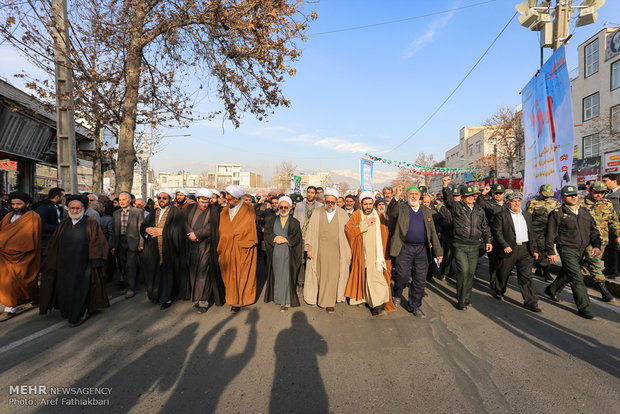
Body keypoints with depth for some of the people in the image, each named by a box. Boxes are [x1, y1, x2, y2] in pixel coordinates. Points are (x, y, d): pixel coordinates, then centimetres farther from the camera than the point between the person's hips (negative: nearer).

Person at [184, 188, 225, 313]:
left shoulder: (214, 210, -1)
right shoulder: (190, 208, 11)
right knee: (193, 270, 6)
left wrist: (197, 234, -15)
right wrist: (190, 234, -15)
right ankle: (197, 297, 17)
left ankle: (204, 300, -1)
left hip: (206, 246, -4)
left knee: (204, 271, -6)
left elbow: (211, 227, -10)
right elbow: (185, 222, 1)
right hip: (192, 246, 4)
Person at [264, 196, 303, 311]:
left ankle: (286, 301, 4)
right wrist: (275, 238, -16)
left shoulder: (295, 222, 5)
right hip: (275, 253, 2)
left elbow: (297, 237, -4)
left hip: (288, 253, -2)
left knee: (286, 275, -2)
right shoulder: (272, 220, 10)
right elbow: (267, 233, 0)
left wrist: (285, 240, -13)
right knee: (276, 275, 7)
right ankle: (277, 297, 21)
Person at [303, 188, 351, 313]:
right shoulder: (317, 212, 4)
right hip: (320, 250, 1)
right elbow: (311, 230, 3)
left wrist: (349, 253, -1)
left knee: (333, 275, 1)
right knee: (321, 274, 9)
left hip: (335, 250, 0)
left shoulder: (342, 214, 3)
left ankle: (329, 302, 15)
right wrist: (309, 248, -3)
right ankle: (321, 296, 30)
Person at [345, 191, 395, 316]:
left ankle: (378, 304, -9)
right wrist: (364, 224, -14)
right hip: (362, 253, 0)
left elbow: (385, 235, 13)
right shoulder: (356, 215, 5)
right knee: (364, 276, 5)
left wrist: (386, 253, 6)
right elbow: (348, 229, -9)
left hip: (377, 253, 0)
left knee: (376, 276, -9)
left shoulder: (379, 216, 9)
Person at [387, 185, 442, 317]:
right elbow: (391, 213, -21)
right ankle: (397, 295, 24)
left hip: (422, 249, 4)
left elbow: (433, 233, 15)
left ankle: (414, 306, 24)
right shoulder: (401, 208, 3)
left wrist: (438, 252, 11)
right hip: (404, 248, -4)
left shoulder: (426, 211, 15)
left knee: (420, 280, 7)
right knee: (403, 276, -7)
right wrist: (396, 197, -36)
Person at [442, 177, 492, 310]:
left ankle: (467, 297, 25)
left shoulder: (479, 210, 15)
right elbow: (448, 199, -21)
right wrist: (446, 186, -38)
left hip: (474, 245, 5)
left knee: (471, 272, 10)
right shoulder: (456, 207, 0)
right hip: (460, 245, -5)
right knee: (463, 271, -11)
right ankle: (461, 300, 0)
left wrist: (488, 241, 8)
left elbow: (485, 227, 20)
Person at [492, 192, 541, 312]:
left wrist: (534, 249, 13)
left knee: (526, 275, 2)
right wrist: (505, 246, -17)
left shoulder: (527, 214, 13)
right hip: (509, 249, -3)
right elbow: (497, 232, -8)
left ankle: (530, 302, 6)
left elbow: (531, 233, 17)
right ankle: (498, 291, 33)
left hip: (525, 249, 4)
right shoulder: (502, 215, -4)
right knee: (503, 273, 10)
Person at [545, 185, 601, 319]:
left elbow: (593, 230, 14)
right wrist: (551, 252, -10)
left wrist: (596, 245, -1)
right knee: (577, 279, -9)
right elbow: (550, 234, -9)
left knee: (567, 274, 19)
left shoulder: (584, 212, 10)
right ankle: (584, 308, 0)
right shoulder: (557, 214, -10)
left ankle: (551, 290, 41)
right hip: (567, 249, -7)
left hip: (581, 250, 7)